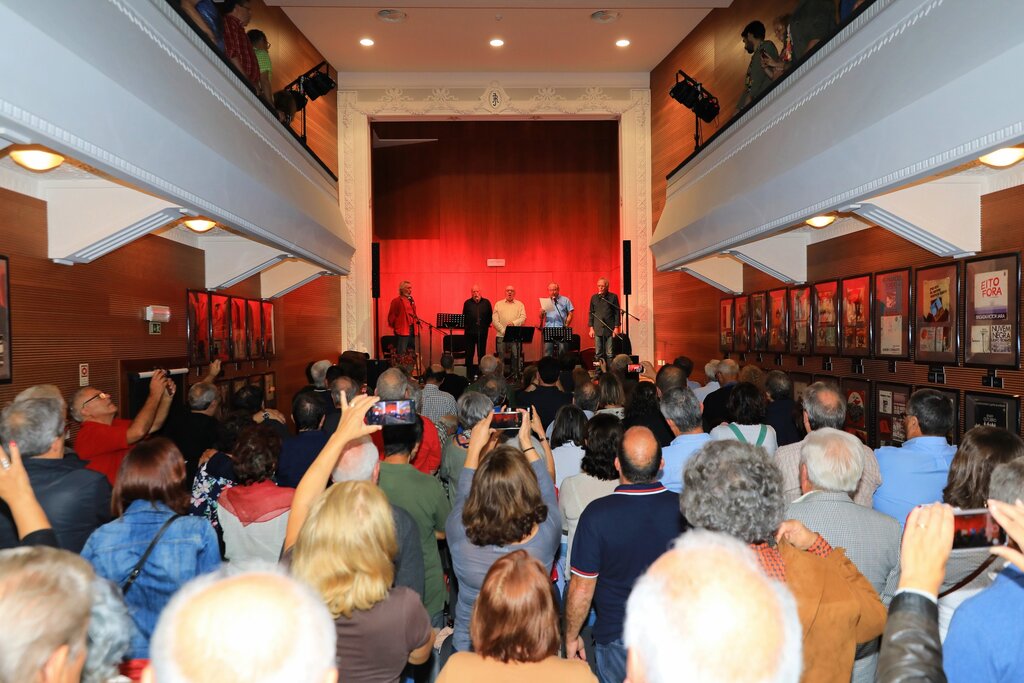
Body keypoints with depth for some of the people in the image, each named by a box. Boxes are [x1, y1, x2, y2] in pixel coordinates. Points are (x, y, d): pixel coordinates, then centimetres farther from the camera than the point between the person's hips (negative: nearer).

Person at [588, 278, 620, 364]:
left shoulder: (613, 297, 3)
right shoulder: (594, 297, 10)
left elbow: (617, 313, 2)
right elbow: (591, 313, 12)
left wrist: (616, 327, -5)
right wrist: (591, 328, 6)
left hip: (610, 329, -2)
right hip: (598, 330, 2)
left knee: (610, 354, -2)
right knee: (598, 354, 3)